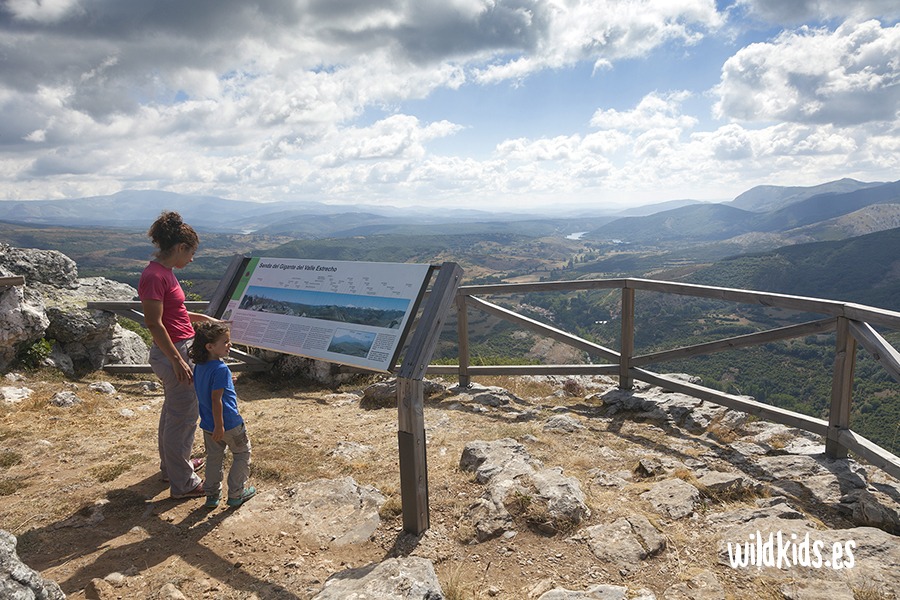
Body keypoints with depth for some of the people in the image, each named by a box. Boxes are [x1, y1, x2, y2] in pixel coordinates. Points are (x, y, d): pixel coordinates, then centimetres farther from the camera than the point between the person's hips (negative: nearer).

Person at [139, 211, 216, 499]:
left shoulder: (164, 272, 9)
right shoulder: (154, 276, -21)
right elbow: (154, 324, -23)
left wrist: (206, 319, 23)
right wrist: (177, 361, -23)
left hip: (176, 350, 11)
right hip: (172, 353, -11)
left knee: (173, 411, 23)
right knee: (184, 416, 0)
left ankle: (172, 465, 42)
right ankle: (182, 483, 13)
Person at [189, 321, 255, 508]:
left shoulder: (199, 366, 3)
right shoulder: (221, 369, -23)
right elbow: (216, 399, -25)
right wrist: (219, 426, -21)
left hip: (207, 424, 8)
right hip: (229, 423, -8)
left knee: (213, 458, 20)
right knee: (242, 454, 11)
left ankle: (212, 495, 27)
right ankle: (236, 494, 17)